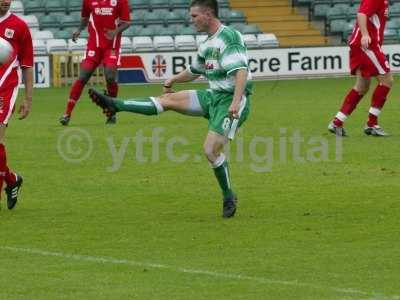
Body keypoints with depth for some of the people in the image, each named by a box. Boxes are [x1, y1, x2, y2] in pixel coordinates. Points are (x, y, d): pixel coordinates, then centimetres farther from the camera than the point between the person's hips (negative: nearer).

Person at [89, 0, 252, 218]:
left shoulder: (230, 37, -16)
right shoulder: (207, 44, 14)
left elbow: (241, 71, -29)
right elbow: (194, 71, 34)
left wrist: (236, 102, -39)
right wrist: (173, 80, 31)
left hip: (231, 100, -8)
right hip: (213, 96, 8)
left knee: (211, 149, -15)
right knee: (168, 99, -1)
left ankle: (229, 198, 2)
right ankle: (115, 105, -2)